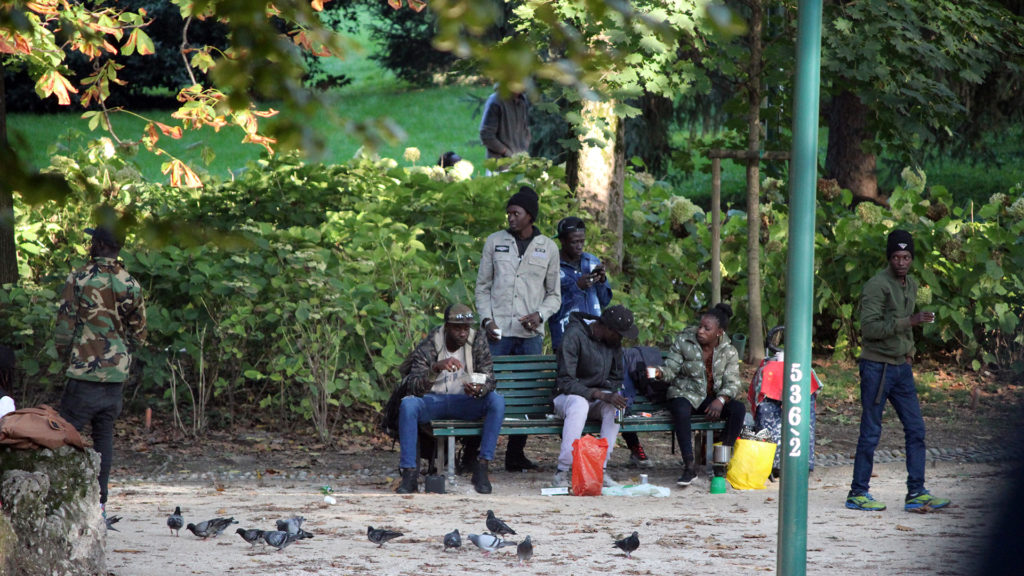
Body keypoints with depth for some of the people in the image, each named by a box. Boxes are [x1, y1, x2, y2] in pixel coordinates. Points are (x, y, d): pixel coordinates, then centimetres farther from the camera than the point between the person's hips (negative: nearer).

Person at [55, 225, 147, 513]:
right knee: (104, 435, 10)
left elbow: (63, 327, -5)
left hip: (84, 372, -4)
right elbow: (139, 335, 10)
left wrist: (66, 357, 12)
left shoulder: (79, 279, -7)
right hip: (117, 374, 4)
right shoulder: (132, 285, 5)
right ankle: (99, 501, 8)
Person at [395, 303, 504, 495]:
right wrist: (436, 367, -40)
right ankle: (409, 473, -30)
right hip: (432, 400, -2)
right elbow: (413, 387, -23)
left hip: (464, 401, 2)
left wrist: (479, 390, -33)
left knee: (497, 401, -26)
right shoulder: (428, 346, -14)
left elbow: (489, 379, -9)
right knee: (408, 404, -34)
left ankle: (481, 469, -25)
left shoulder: (478, 341, -6)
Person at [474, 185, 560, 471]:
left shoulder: (548, 248, 8)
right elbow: (482, 286, 10)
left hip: (531, 333, 1)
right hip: (498, 331, -1)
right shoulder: (495, 242, 7)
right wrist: (486, 319, -4)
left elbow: (554, 294, 12)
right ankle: (471, 450, 0)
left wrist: (540, 314, -8)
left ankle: (516, 453, 8)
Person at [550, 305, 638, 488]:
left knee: (615, 406, -30)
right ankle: (561, 474, -39)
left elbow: (616, 378, 13)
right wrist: (600, 395, -31)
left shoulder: (614, 341, 2)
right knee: (579, 404, -40)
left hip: (598, 395, 5)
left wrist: (612, 395, -11)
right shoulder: (574, 335, -19)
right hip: (568, 397, -5)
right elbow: (566, 382, -22)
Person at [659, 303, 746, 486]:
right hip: (685, 394, -2)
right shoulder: (683, 341, -6)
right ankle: (689, 467, -38)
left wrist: (720, 400, -28)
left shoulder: (729, 352, -2)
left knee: (739, 408, -26)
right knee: (681, 411, -38)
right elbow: (671, 369, -8)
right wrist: (660, 373, -33)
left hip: (714, 397, 2)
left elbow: (733, 382, -8)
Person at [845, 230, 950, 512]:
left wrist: (909, 349, 9)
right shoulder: (877, 285, -14)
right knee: (871, 432, -2)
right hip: (876, 367, -8)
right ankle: (857, 494, 6)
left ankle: (916, 493, 7)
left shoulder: (912, 284, 13)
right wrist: (909, 321, -27)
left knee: (915, 429, 4)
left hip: (902, 367, 8)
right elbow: (869, 327, -23)